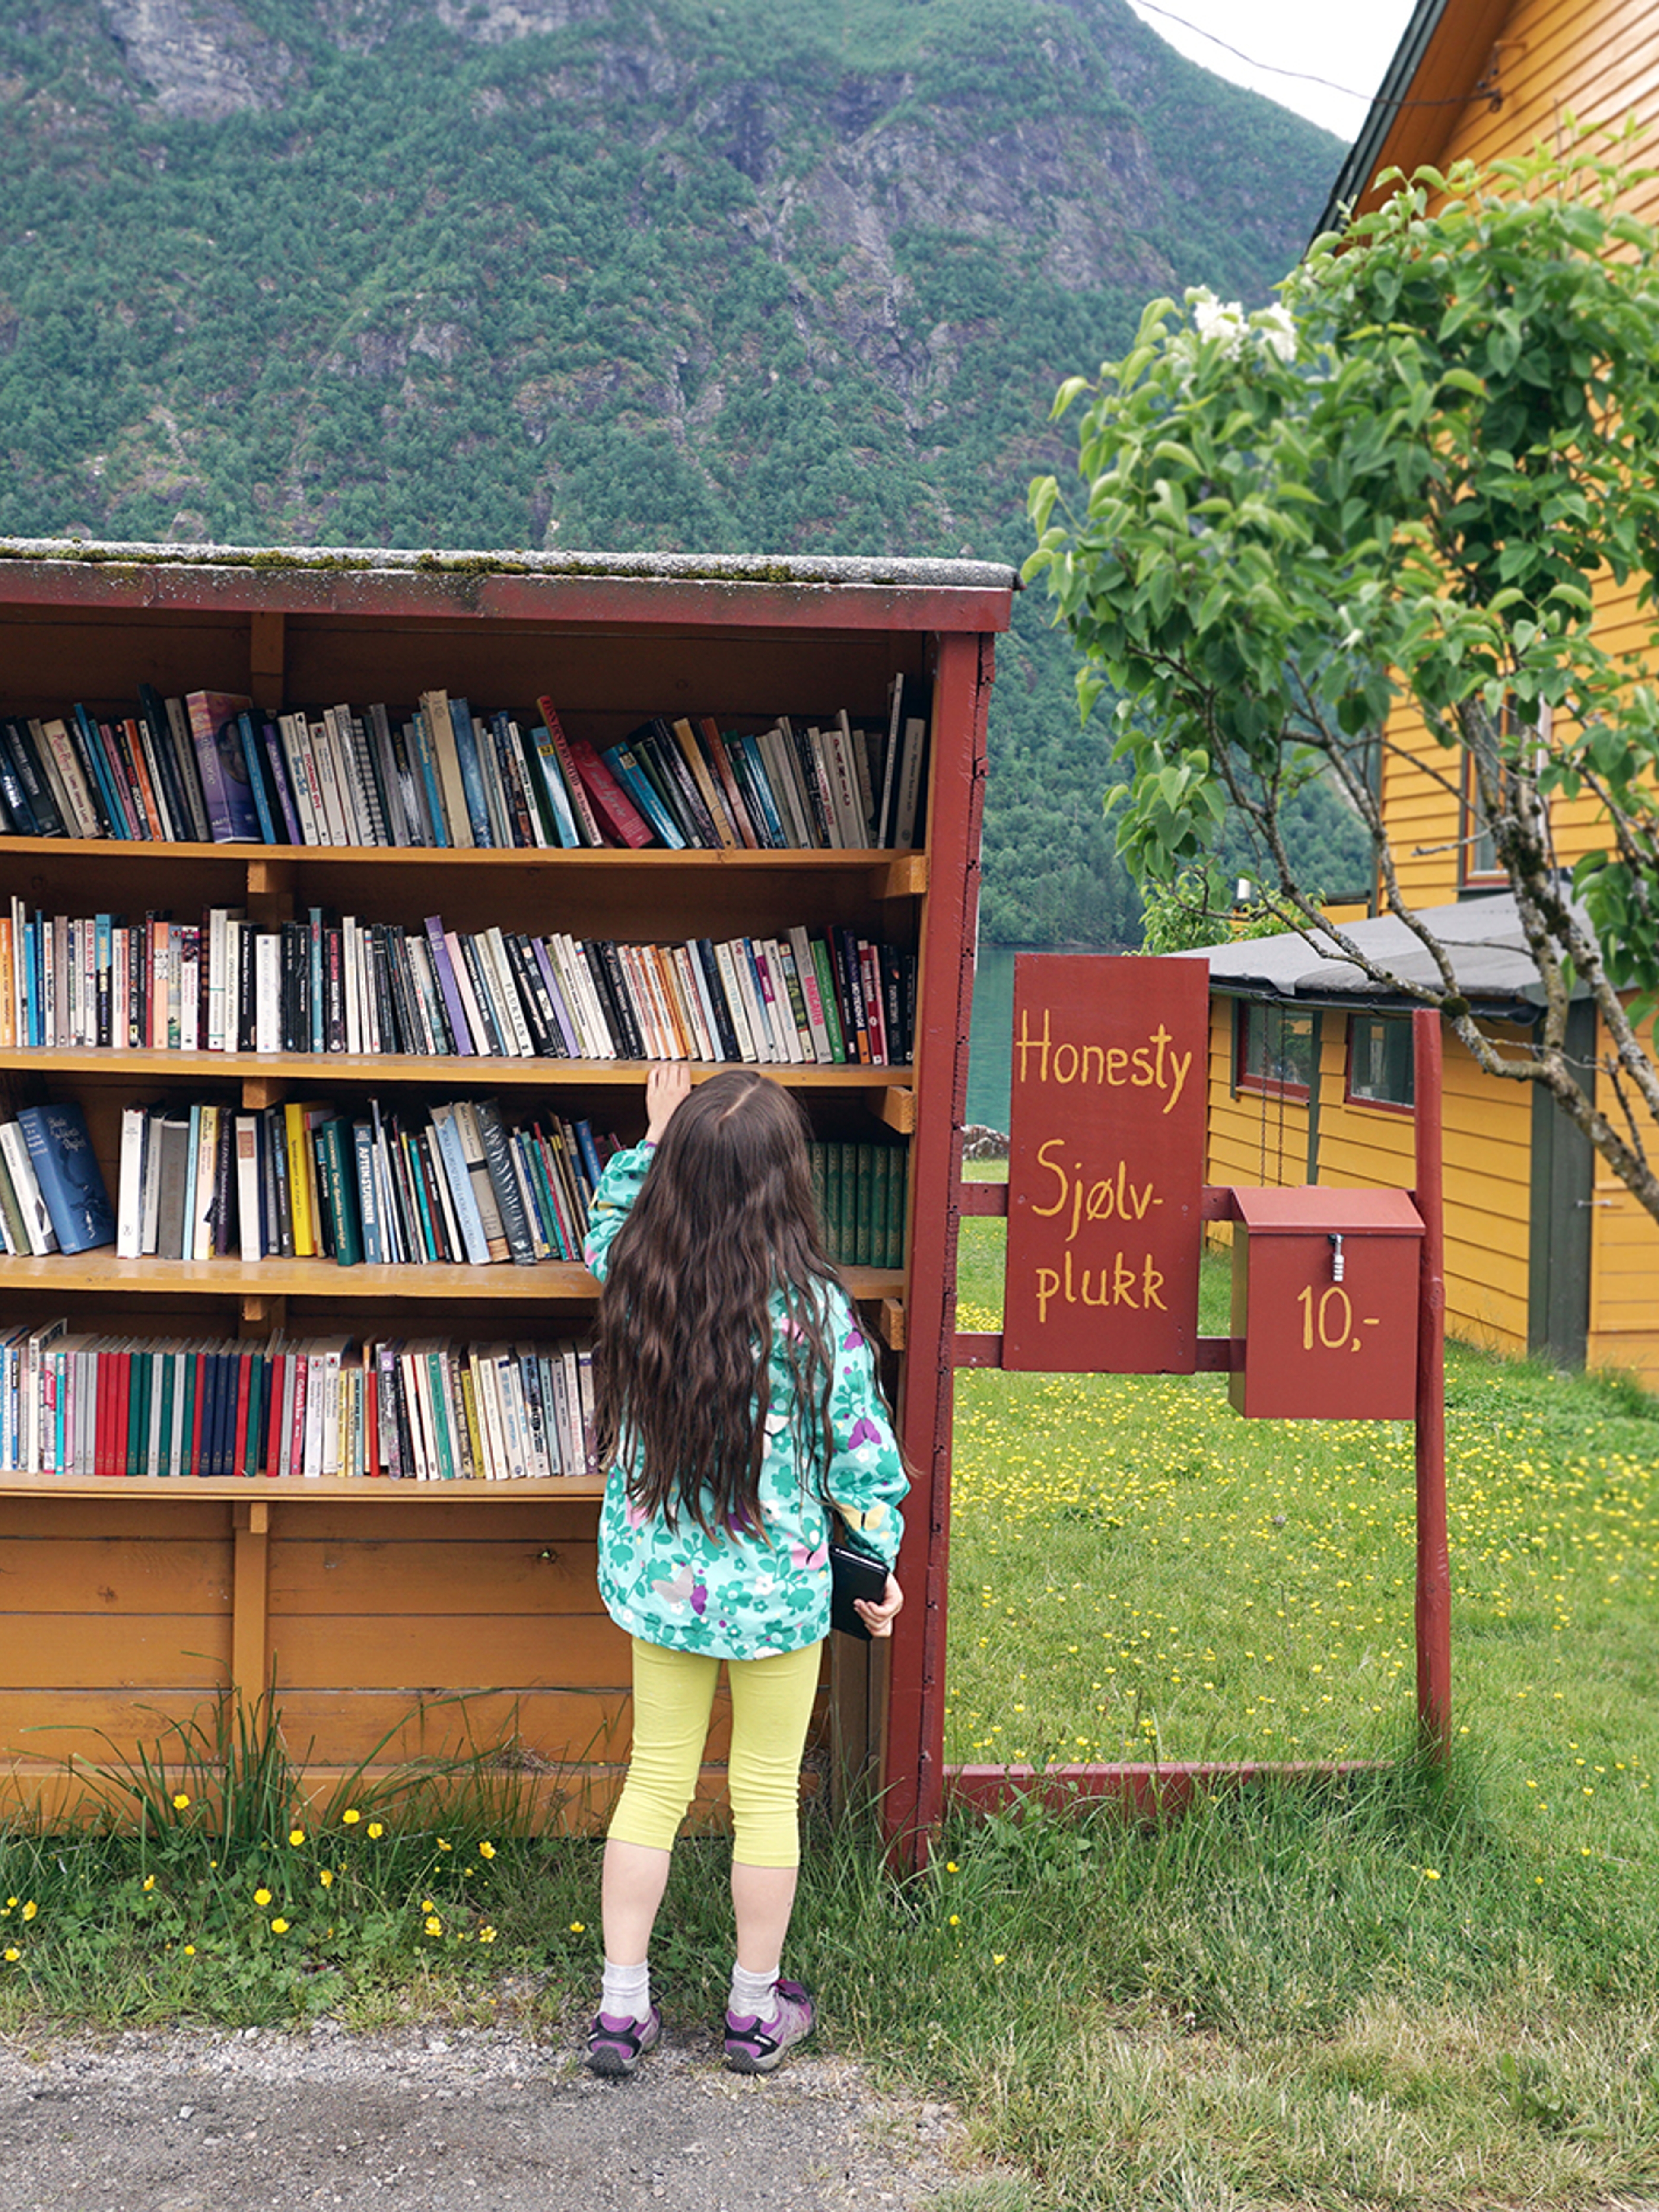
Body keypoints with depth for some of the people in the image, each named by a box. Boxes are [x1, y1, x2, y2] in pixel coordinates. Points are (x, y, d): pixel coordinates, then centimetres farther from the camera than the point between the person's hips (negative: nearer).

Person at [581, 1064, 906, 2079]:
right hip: (776, 1584, -3)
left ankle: (623, 2005, 23)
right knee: (767, 1793, 13)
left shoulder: (634, 1275, -10)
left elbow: (608, 1226, 17)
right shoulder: (814, 1309, -19)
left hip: (656, 1572, 3)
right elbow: (860, 1451, -9)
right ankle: (758, 2010, 28)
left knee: (655, 1779, 16)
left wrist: (653, 1136, 25)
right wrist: (880, 1565, 5)